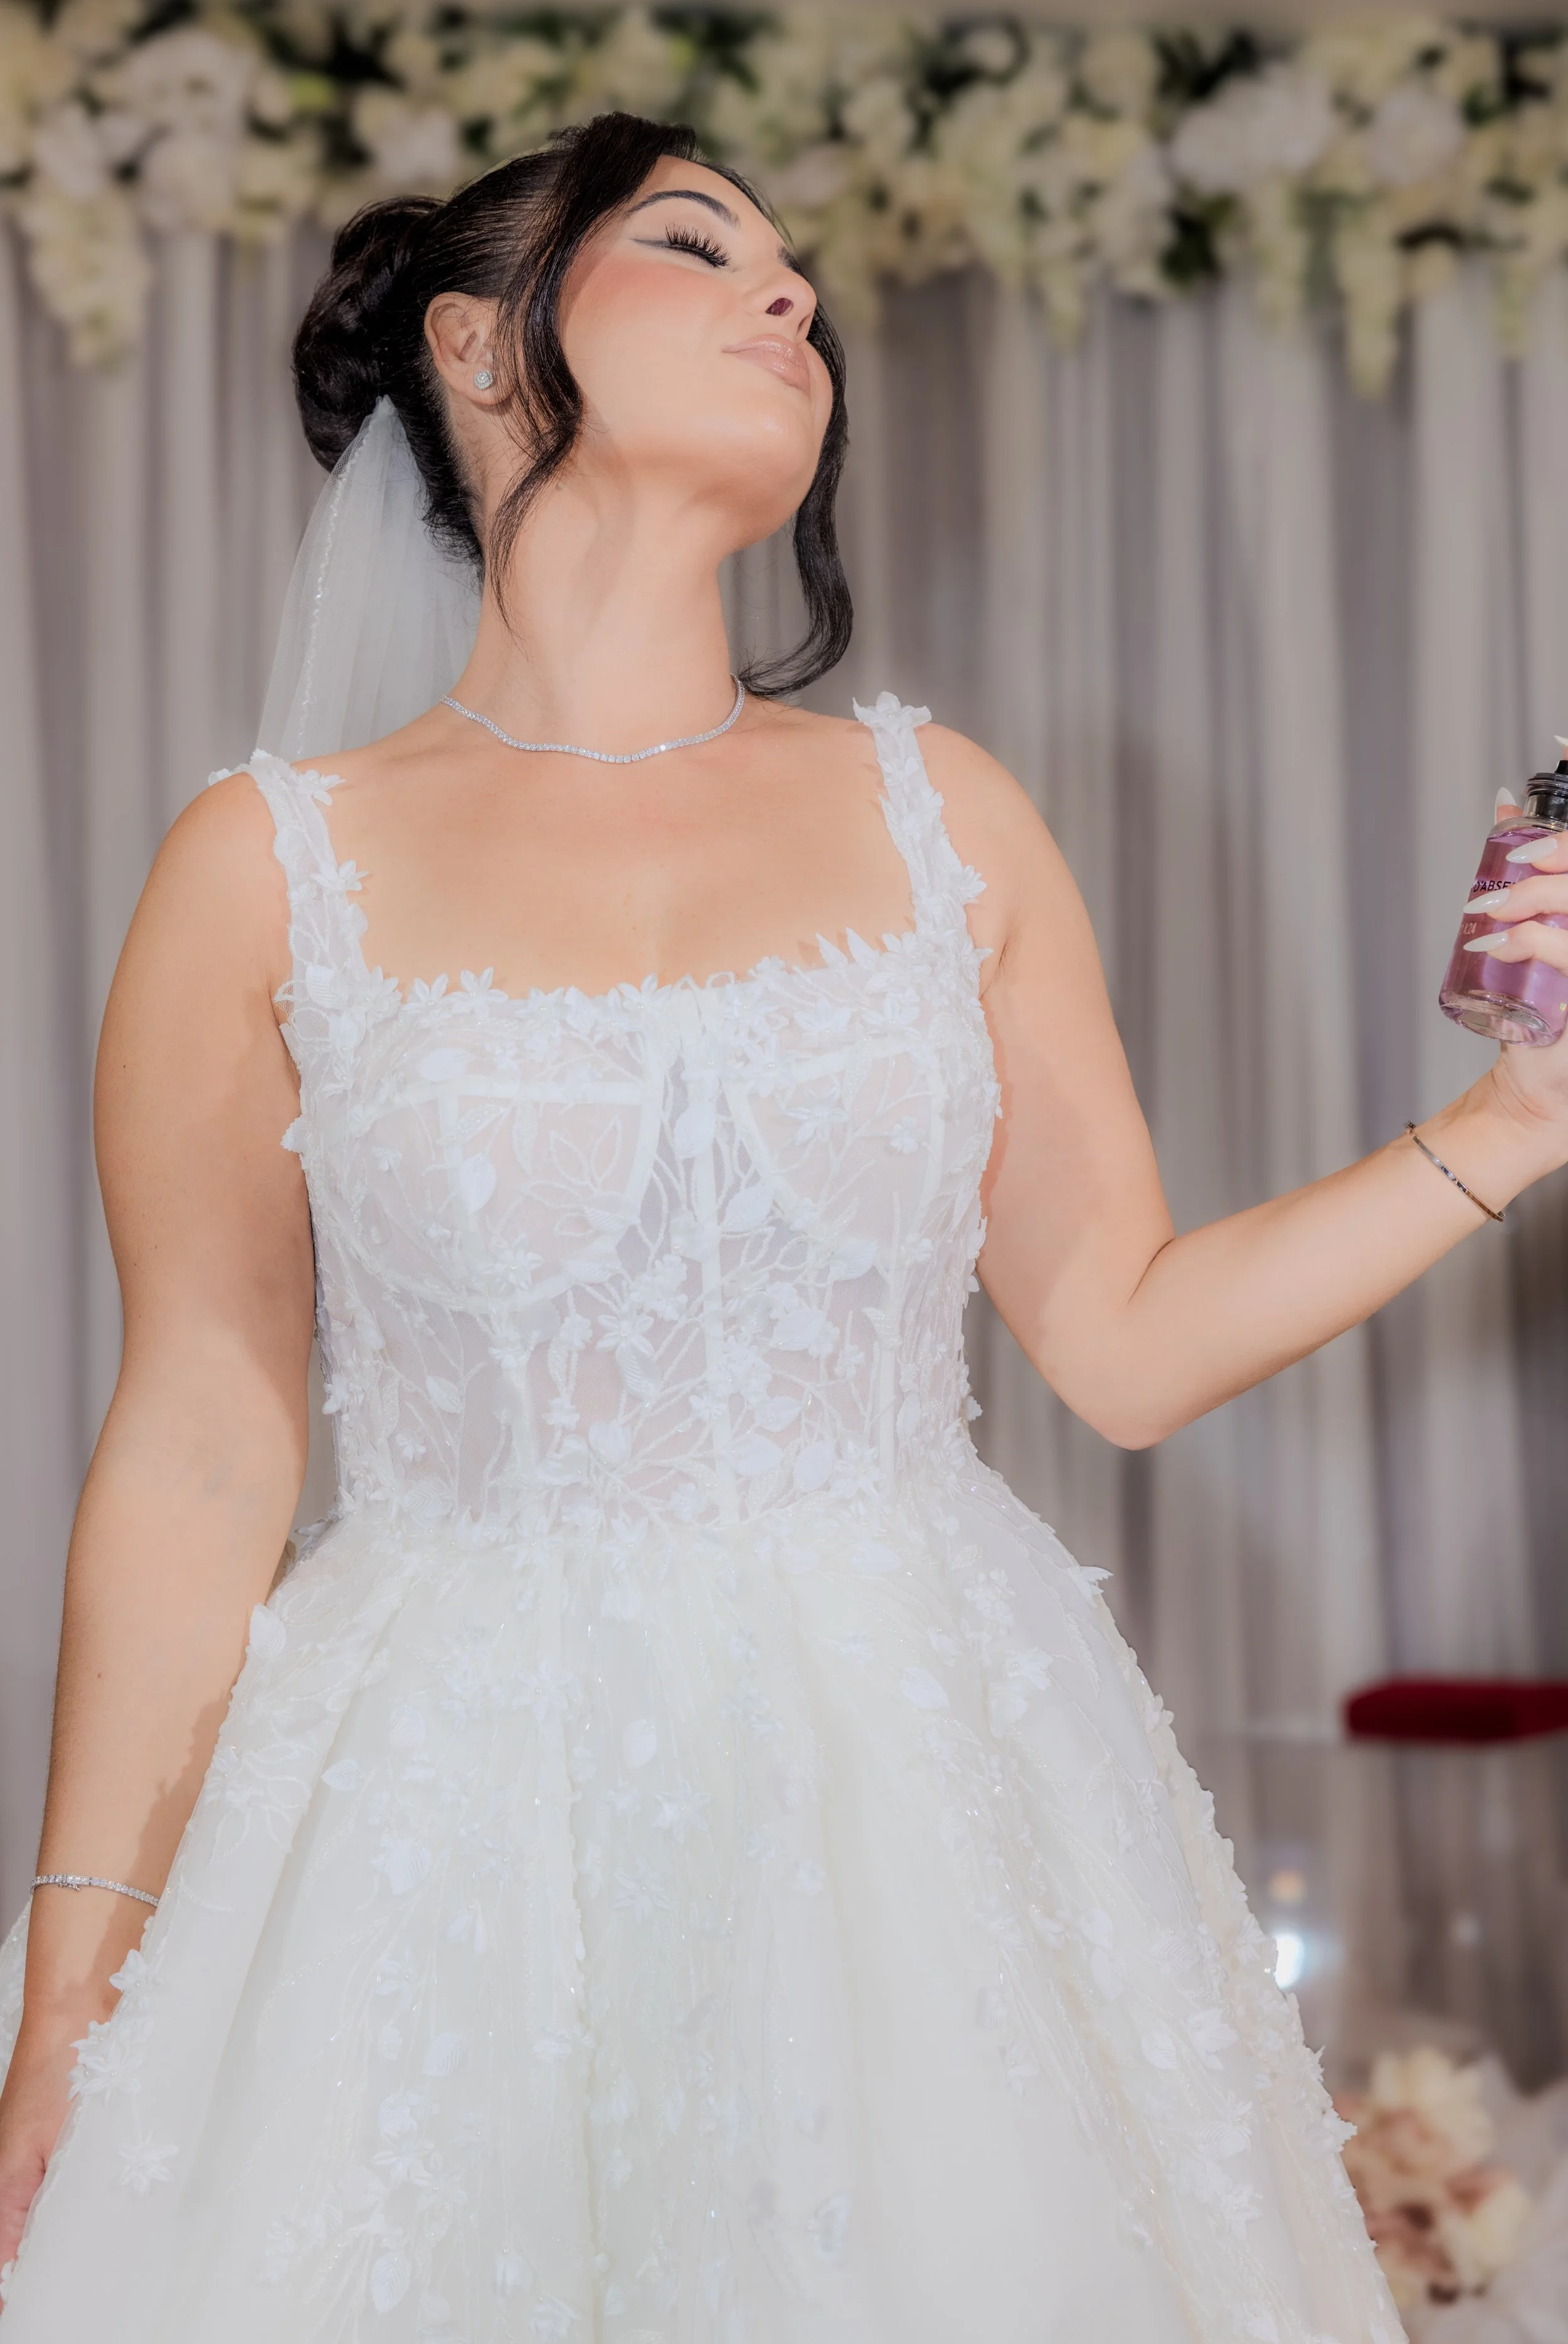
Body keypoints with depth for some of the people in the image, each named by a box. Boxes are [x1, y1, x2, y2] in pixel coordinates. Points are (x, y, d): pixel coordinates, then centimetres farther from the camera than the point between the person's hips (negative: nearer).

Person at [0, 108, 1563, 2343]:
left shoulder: (942, 813, 5)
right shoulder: (271, 872, -2)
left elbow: (1128, 1338, 7)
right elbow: (198, 1465, 0)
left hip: (932, 1800, 2)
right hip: (454, 1821, -2)